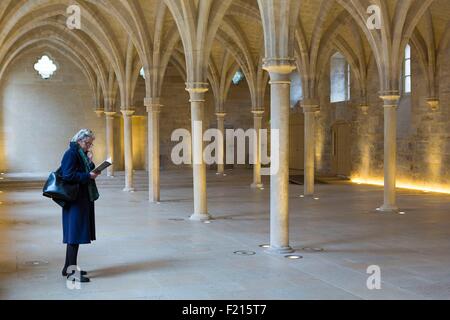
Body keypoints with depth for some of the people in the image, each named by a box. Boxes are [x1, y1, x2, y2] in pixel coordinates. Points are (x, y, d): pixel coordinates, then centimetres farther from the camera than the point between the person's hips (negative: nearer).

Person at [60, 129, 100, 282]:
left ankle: (69, 267, 21)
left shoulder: (82, 154, 15)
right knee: (75, 233, -8)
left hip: (83, 199, 10)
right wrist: (88, 176, -22)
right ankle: (72, 270, -6)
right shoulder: (71, 154, -12)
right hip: (75, 199, -10)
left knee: (75, 234, 13)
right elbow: (68, 175, -21)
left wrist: (90, 162, 1)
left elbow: (88, 172, 17)